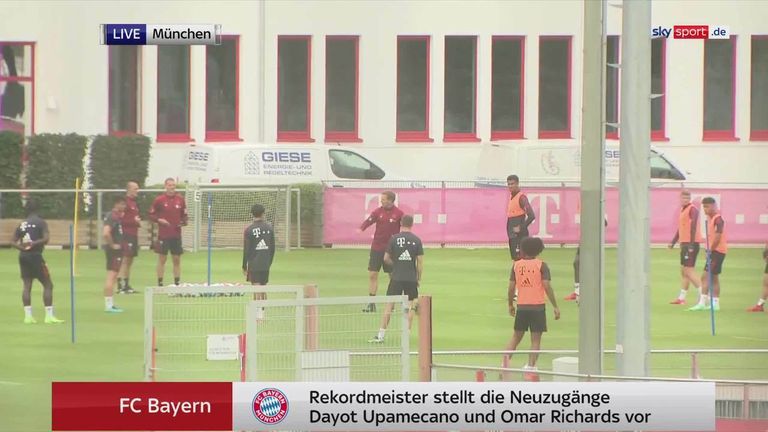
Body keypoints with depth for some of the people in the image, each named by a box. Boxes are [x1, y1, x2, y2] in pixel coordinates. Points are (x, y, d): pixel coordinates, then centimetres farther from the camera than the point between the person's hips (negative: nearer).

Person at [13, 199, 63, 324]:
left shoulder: (22, 224, 11)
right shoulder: (41, 222, -5)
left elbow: (14, 241, 7)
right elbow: (46, 238, -17)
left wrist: (22, 247, -6)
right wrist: (34, 243, -10)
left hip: (23, 256, 6)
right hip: (35, 256, -6)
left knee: (27, 286, 7)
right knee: (48, 285, 1)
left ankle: (28, 316, 1)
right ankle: (49, 316, -5)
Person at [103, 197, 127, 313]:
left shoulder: (117, 216, 14)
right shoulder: (112, 217, -17)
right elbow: (106, 233, -30)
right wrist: (112, 245, -20)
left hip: (117, 250, 11)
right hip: (114, 250, -11)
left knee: (112, 277, 14)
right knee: (111, 276, -9)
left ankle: (110, 304, 20)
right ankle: (108, 305, -10)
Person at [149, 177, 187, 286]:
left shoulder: (180, 199, 7)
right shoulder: (159, 200, -2)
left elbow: (184, 215, 15)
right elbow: (151, 215, 2)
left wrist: (184, 222, -5)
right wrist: (159, 220, -15)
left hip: (176, 235, 3)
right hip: (163, 235, -3)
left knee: (177, 259, 5)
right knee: (162, 259, -1)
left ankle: (177, 282, 10)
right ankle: (160, 283, 2)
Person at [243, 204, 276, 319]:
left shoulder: (249, 230, -8)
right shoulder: (269, 228, 4)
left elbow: (246, 250, -8)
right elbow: (273, 248, 8)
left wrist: (244, 266, 0)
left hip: (254, 265, -4)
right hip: (266, 264, 4)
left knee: (256, 288, -6)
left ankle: (258, 315, -13)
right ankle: (262, 312, 17)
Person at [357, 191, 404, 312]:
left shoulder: (399, 214, -4)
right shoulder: (378, 212, 0)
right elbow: (369, 221, -14)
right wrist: (361, 228, -34)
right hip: (377, 248, 2)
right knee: (372, 275, -1)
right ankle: (371, 304, 4)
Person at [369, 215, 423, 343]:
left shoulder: (394, 239, -3)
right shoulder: (417, 240, -2)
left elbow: (386, 258, 1)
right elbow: (420, 261, -1)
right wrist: (419, 278, 10)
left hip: (397, 278, 0)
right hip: (411, 278, 0)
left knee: (389, 305, 3)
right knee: (411, 306, 9)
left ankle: (381, 335, 2)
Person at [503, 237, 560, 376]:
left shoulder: (516, 265, 3)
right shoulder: (541, 265, -5)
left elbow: (511, 288, 3)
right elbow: (547, 286, -11)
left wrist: (510, 305, 18)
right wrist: (555, 307, -7)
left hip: (522, 306, 3)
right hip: (538, 306, -3)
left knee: (517, 336, 16)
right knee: (536, 338, 2)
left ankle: (506, 358, -3)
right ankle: (531, 366, -5)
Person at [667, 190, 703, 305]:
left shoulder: (692, 209, -12)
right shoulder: (683, 209, 16)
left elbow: (693, 227, -20)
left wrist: (691, 244, -27)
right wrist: (673, 242, 26)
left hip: (691, 243, -10)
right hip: (684, 243, 10)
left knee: (689, 271, -13)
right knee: (683, 271, 14)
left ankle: (703, 294, -14)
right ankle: (681, 298, 21)